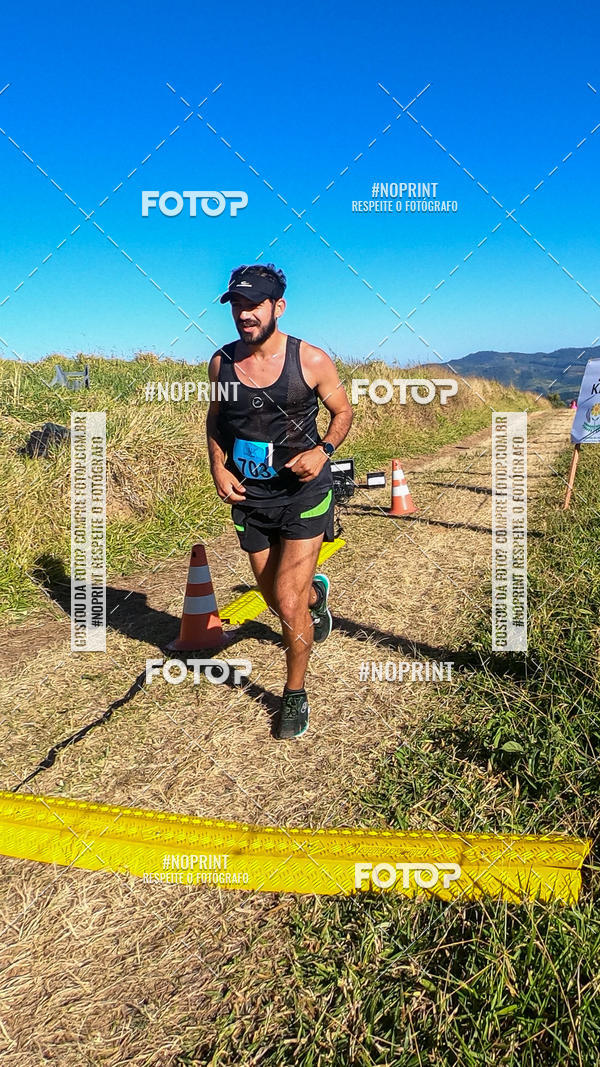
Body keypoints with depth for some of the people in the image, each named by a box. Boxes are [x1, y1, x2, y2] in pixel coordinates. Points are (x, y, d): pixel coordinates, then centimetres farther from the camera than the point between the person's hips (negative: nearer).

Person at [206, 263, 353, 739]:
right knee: (275, 596, 18)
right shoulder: (222, 361, -4)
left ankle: (295, 695, 16)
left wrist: (323, 450, -18)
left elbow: (343, 411, 1)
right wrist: (218, 467, -4)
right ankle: (316, 591, 56)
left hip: (303, 493, -4)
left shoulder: (312, 360, -13)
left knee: (290, 606, -9)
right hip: (249, 497, 4)